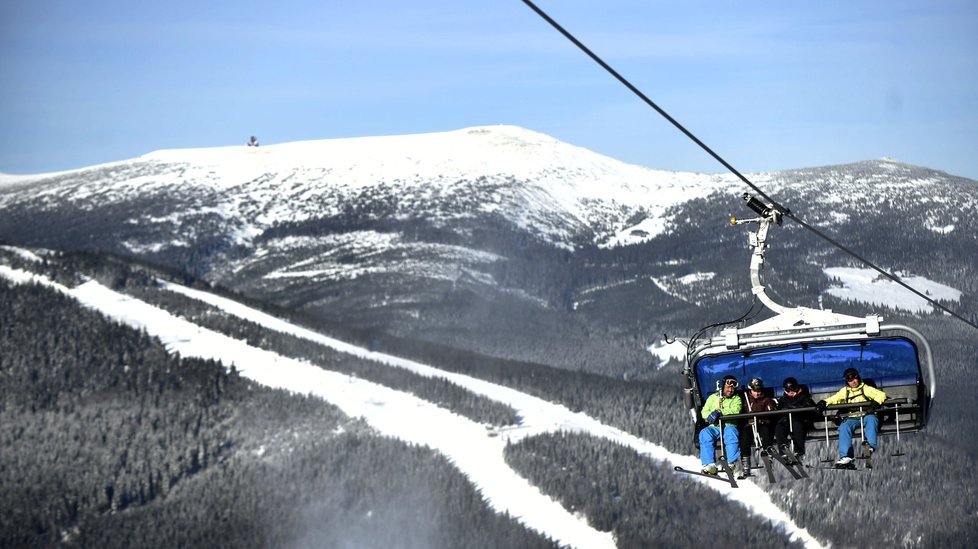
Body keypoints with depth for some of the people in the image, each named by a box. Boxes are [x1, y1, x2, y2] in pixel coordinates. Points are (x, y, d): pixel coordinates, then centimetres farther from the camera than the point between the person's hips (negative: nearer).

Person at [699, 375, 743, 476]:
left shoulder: (736, 399, 15)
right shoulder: (713, 397, 22)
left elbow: (735, 411, -6)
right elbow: (704, 412, 14)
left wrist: (719, 412, -20)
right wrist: (710, 415, -11)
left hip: (729, 426, -2)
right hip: (714, 427, 2)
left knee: (731, 432, -37)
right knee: (704, 434, -30)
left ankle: (734, 463, -46)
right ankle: (709, 465, -40)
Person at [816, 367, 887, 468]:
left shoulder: (866, 389, 9)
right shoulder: (845, 391, 21)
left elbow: (881, 395, -1)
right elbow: (834, 399, 14)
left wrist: (875, 402, -23)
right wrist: (824, 402, -7)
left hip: (867, 416, -2)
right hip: (852, 418, 2)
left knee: (871, 419, -36)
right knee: (844, 427, -28)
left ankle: (871, 446, -47)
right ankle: (846, 457, -38)